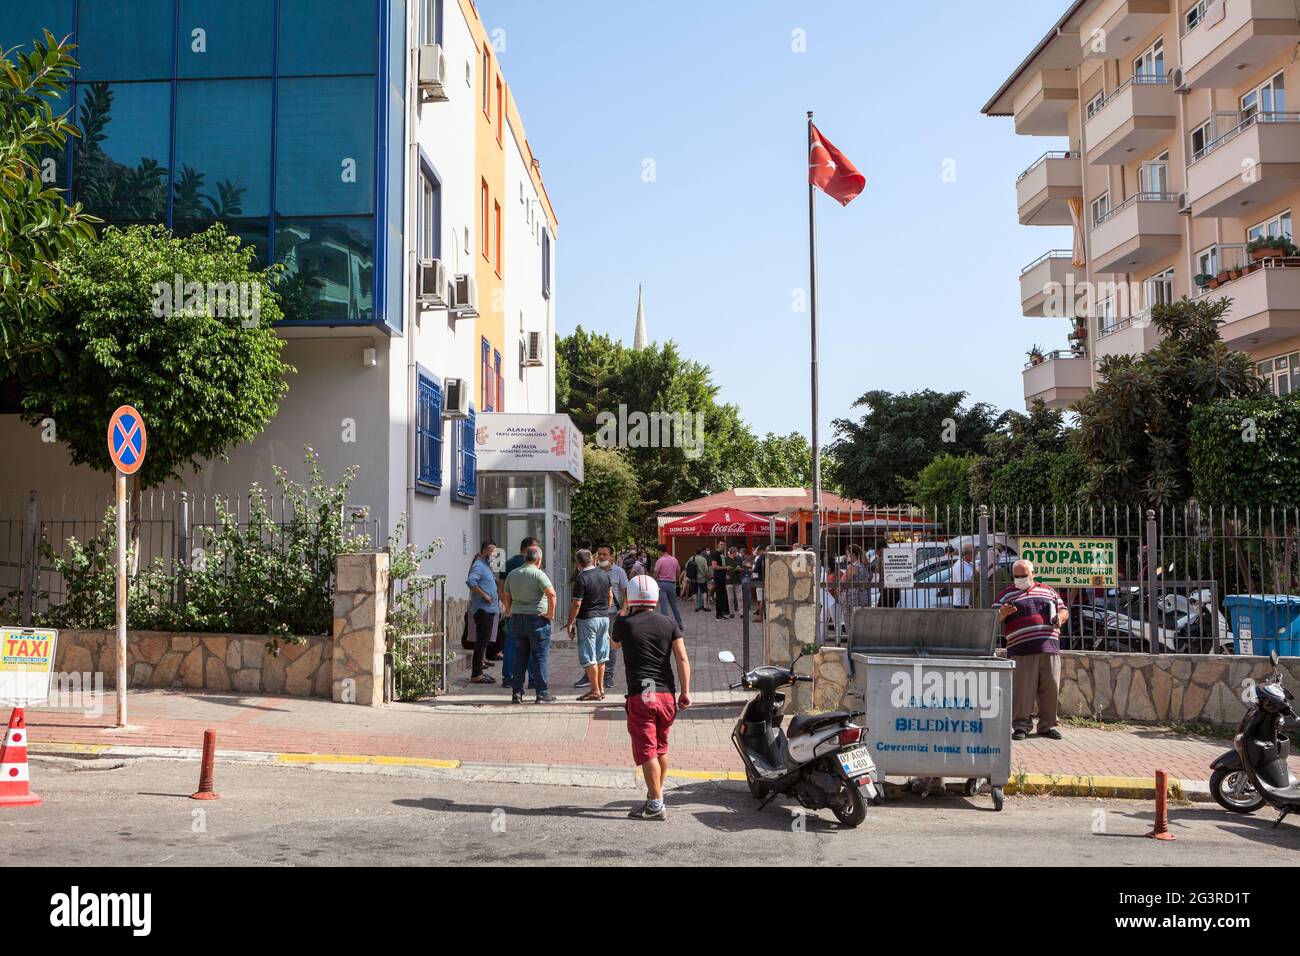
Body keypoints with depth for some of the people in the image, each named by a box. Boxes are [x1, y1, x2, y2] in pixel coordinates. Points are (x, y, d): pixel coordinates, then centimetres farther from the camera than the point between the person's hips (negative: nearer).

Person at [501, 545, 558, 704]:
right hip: (537, 618, -5)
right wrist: (551, 613, -13)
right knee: (539, 656, 1)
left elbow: (505, 597, 14)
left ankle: (517, 692, 11)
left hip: (516, 619, 5)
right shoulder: (538, 574, -11)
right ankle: (542, 693, 3)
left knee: (520, 657, 11)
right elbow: (551, 593, -23)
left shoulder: (512, 574, 8)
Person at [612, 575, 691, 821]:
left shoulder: (624, 623, -3)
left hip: (640, 696, -4)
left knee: (647, 751, -3)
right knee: (661, 747, 19)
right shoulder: (668, 623, 4)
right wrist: (685, 691, 0)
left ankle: (656, 806, -5)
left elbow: (615, 644, 20)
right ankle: (656, 793, 32)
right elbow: (682, 658, -3)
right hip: (667, 694, 4)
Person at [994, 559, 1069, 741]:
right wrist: (1003, 613, -20)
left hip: (1050, 648, 3)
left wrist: (1060, 618, 0)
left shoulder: (1049, 591, 18)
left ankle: (1047, 725, 14)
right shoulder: (1007, 594, 9)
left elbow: (1064, 610, 23)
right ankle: (1021, 726, 1)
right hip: (1022, 651, -3)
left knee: (1050, 688, 4)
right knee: (1022, 689, -6)